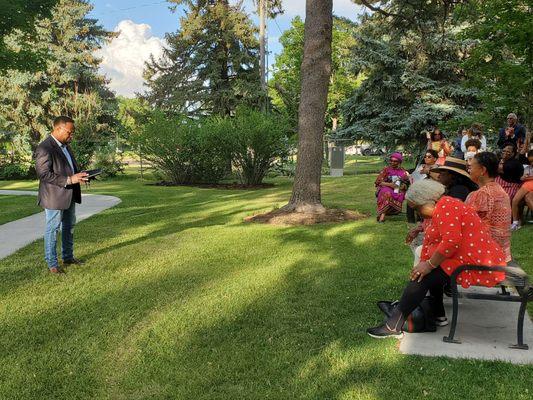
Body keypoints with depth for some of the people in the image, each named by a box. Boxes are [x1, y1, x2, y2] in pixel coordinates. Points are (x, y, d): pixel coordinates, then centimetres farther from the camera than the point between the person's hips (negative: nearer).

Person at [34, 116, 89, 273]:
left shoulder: (65, 145, 10)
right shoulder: (44, 148, -19)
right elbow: (44, 174, -24)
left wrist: (79, 175, 2)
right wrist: (69, 180, -27)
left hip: (69, 195, 9)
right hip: (54, 196, -9)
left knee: (69, 227, 19)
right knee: (52, 229, 3)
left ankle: (68, 257, 33)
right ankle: (52, 263, 14)